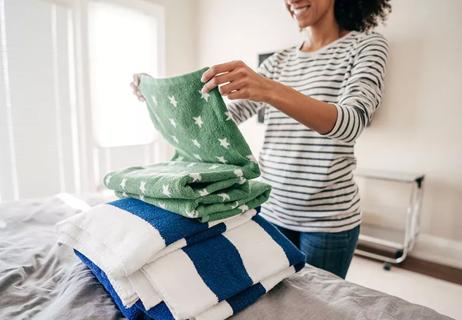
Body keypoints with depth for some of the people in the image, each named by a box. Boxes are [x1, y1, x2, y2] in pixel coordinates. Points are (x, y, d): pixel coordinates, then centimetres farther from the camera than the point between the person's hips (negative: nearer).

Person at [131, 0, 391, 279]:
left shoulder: (367, 45, -4)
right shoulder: (278, 61, 9)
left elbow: (353, 122, -23)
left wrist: (271, 91, -37)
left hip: (326, 219, -4)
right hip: (271, 209, 5)